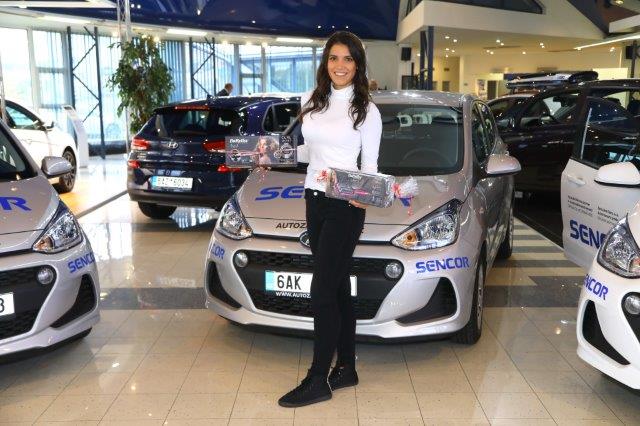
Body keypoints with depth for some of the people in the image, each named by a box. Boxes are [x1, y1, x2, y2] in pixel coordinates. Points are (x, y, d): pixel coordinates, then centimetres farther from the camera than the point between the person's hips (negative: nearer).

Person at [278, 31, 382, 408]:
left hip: (345, 207, -6)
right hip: (314, 201, 6)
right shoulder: (311, 102, 11)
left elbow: (370, 166, -5)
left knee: (322, 293, -7)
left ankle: (318, 381, 3)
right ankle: (346, 369, 22)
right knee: (339, 289, 11)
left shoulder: (367, 110, -4)